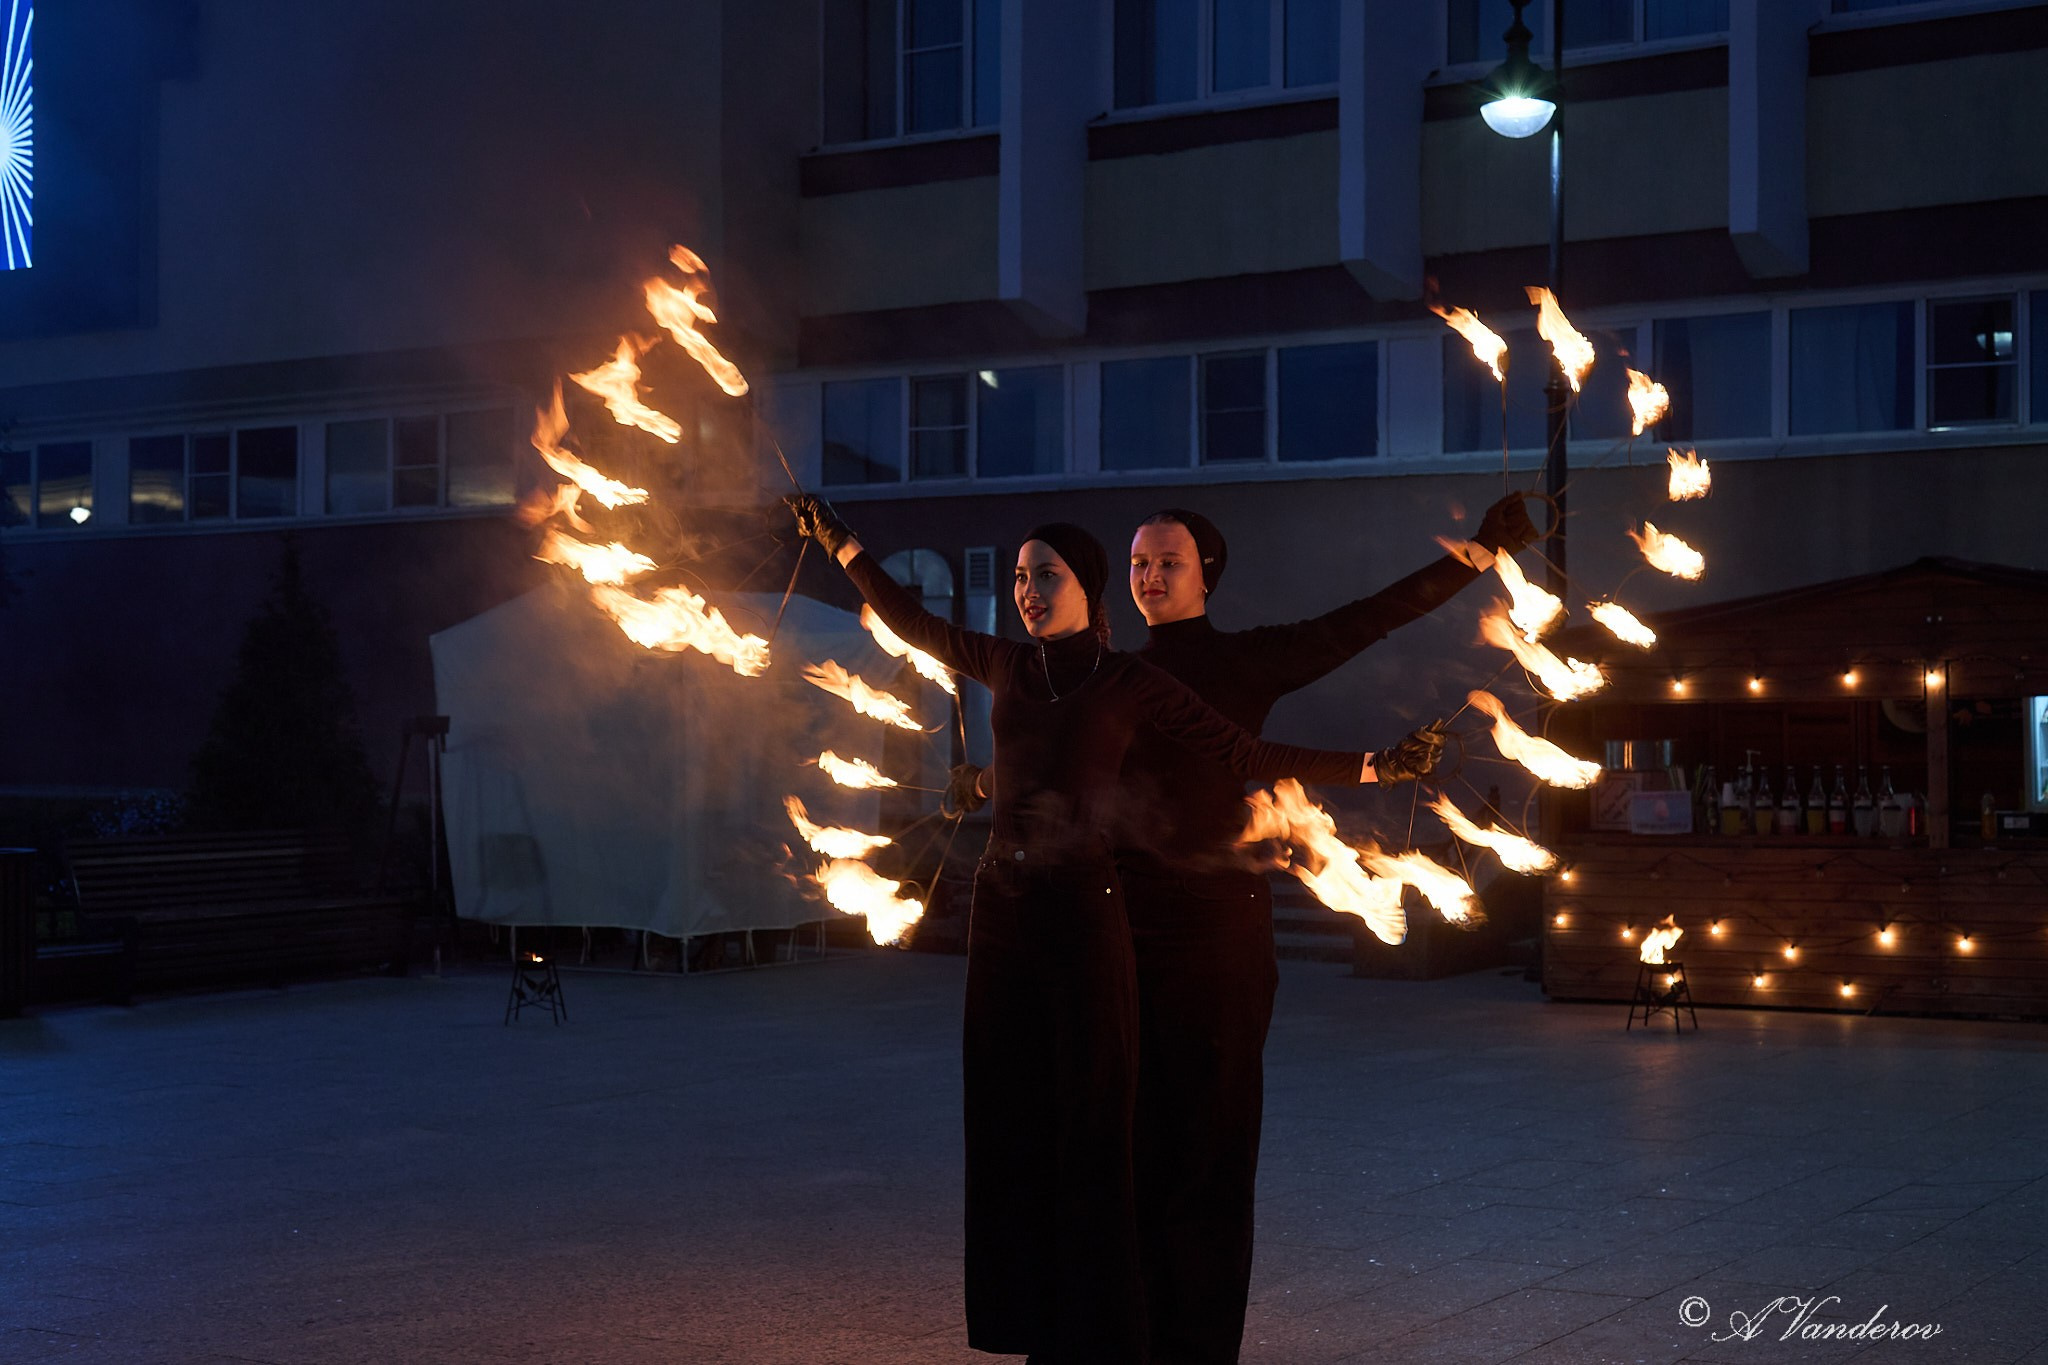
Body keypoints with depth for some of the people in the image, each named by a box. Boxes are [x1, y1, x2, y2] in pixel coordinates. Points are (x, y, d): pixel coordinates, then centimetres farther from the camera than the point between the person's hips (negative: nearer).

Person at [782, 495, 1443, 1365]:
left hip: (1080, 910, -5)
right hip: (1001, 909, 5)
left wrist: (1376, 766, -10)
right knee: (1009, 1122, 8)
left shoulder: (1129, 681, -3)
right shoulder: (1005, 666, 10)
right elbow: (907, 620, 23)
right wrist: (840, 544, 29)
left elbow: (1245, 755, -5)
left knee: (1088, 1124, -2)